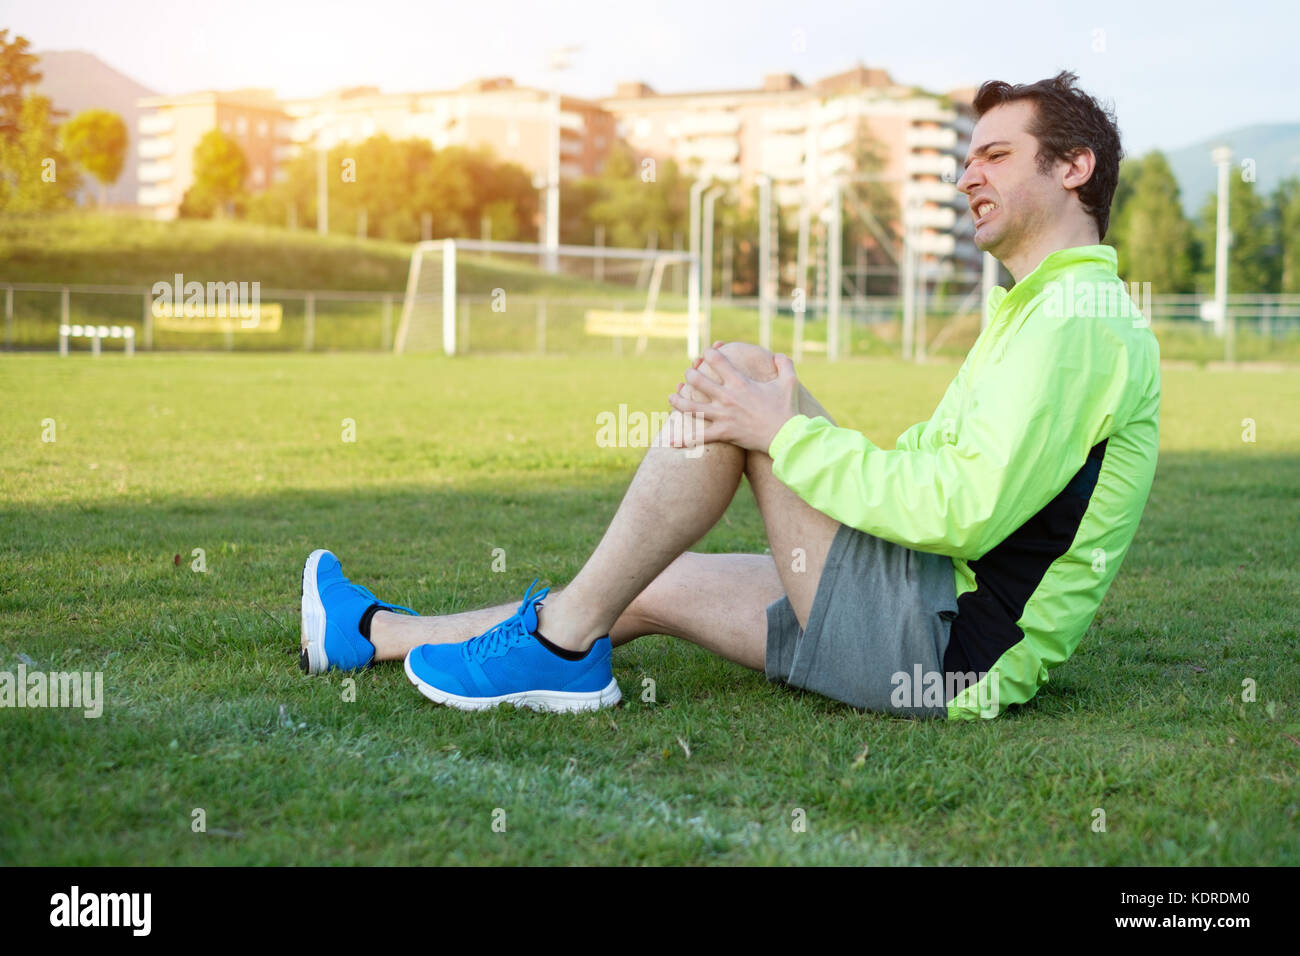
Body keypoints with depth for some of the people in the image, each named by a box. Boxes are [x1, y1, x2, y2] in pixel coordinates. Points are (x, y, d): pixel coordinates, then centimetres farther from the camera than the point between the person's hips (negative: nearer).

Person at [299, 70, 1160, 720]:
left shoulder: (1081, 319, -13)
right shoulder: (1035, 310, 22)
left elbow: (968, 513, -24)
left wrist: (789, 433, -18)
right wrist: (781, 421, 9)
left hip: (951, 650, -10)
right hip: (941, 633, 10)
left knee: (738, 366, -16)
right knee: (655, 588, 13)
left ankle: (562, 642, -9)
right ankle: (370, 633, 26)